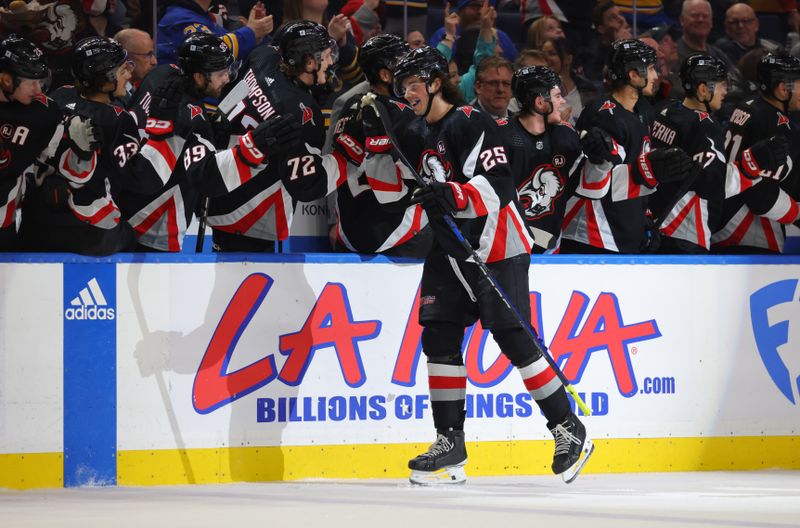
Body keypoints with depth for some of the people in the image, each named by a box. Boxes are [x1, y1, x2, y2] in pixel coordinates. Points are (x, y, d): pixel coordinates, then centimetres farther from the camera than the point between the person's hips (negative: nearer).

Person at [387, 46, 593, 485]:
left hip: (497, 248, -8)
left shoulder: (471, 123, -15)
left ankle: (570, 431, 3)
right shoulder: (419, 131, 12)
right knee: (439, 339, -1)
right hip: (449, 249, 8)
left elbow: (498, 185, -24)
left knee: (515, 340, -9)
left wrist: (453, 195, -38)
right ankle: (450, 446, 2)